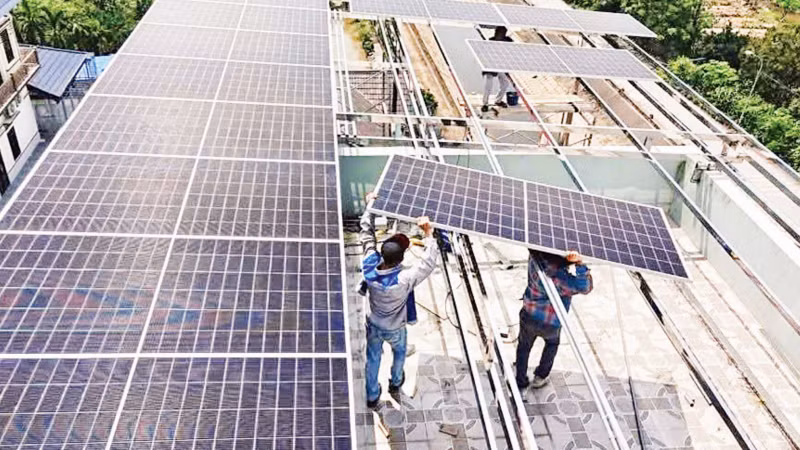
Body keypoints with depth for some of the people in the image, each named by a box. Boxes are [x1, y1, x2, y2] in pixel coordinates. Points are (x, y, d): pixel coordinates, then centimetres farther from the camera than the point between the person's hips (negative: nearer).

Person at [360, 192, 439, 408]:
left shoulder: (369, 267, -31)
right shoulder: (404, 279, -42)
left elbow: (367, 237, -18)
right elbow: (429, 263, -35)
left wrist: (370, 207, -10)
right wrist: (428, 233, -35)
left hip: (373, 325, 3)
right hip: (394, 329, -2)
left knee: (373, 359, 25)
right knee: (399, 352, 31)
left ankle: (372, 396, 45)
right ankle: (395, 382, 57)